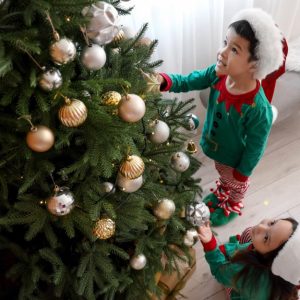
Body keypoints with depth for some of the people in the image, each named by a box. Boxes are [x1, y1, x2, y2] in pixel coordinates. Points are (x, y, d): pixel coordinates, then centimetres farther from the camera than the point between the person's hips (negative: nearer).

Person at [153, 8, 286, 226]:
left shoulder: (258, 109, -40)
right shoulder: (218, 74, -25)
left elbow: (256, 146, -26)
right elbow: (188, 82, -15)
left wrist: (243, 172, -13)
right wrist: (163, 81, -34)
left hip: (235, 158, -5)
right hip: (217, 147, 5)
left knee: (236, 183, 29)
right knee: (223, 175, 37)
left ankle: (233, 207, 61)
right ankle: (220, 194, 69)